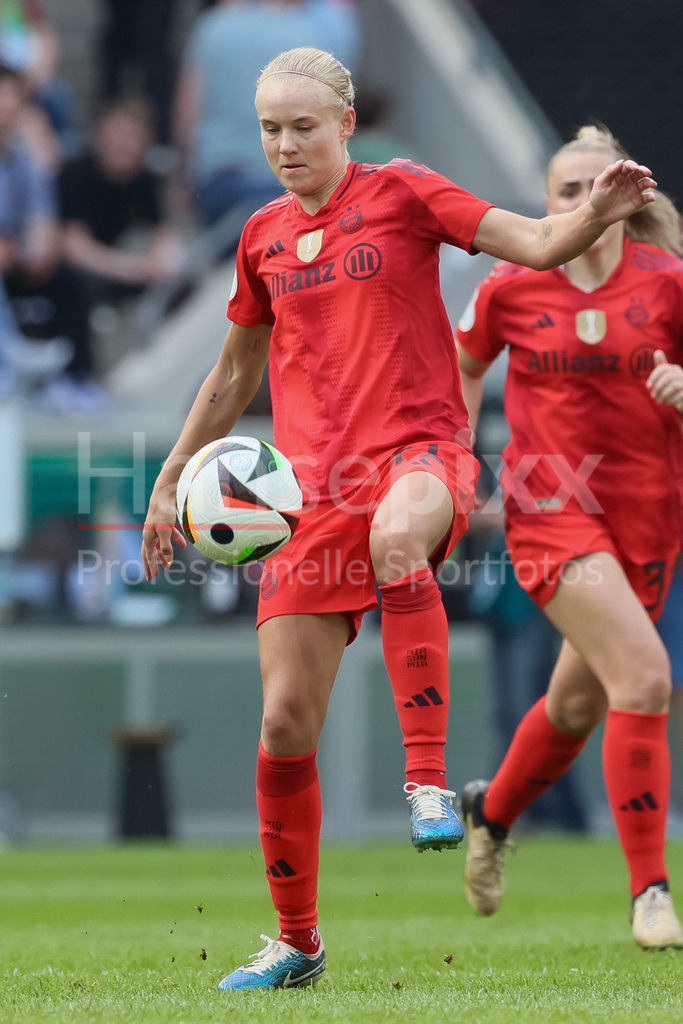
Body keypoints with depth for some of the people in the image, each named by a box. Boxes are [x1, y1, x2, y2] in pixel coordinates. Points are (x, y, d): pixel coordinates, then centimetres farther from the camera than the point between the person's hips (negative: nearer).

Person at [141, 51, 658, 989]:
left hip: (419, 447, -4)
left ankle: (429, 781, -39)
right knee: (285, 724, -2)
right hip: (314, 483, 5)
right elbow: (235, 374, 27)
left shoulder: (402, 193, 2)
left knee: (397, 535, -44)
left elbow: (536, 243, -6)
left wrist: (598, 213, -26)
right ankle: (297, 943, 15)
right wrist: (172, 478, 27)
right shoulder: (263, 236, 15)